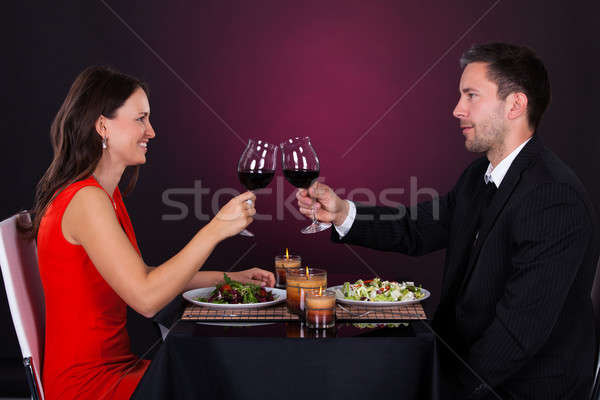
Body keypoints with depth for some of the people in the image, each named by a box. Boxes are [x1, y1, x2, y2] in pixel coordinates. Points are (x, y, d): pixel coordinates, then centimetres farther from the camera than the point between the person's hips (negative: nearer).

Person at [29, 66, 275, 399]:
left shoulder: (103, 193, 11)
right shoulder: (86, 200, -20)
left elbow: (142, 274, 17)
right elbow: (146, 298, -26)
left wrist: (228, 278, 11)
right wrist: (215, 230, -25)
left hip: (115, 365, 9)